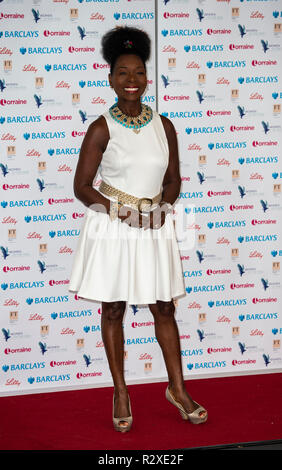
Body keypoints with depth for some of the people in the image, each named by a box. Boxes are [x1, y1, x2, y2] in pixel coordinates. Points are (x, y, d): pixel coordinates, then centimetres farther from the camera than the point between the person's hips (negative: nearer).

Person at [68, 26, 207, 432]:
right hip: (112, 229, -3)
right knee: (113, 310, 7)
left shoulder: (163, 126, 3)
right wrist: (118, 211, -16)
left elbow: (173, 178, 12)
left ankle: (177, 388, 25)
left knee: (164, 308, 10)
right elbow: (81, 186, -5)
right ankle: (121, 395, 21)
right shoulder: (101, 129, -7)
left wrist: (163, 207, -7)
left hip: (154, 228, 3)